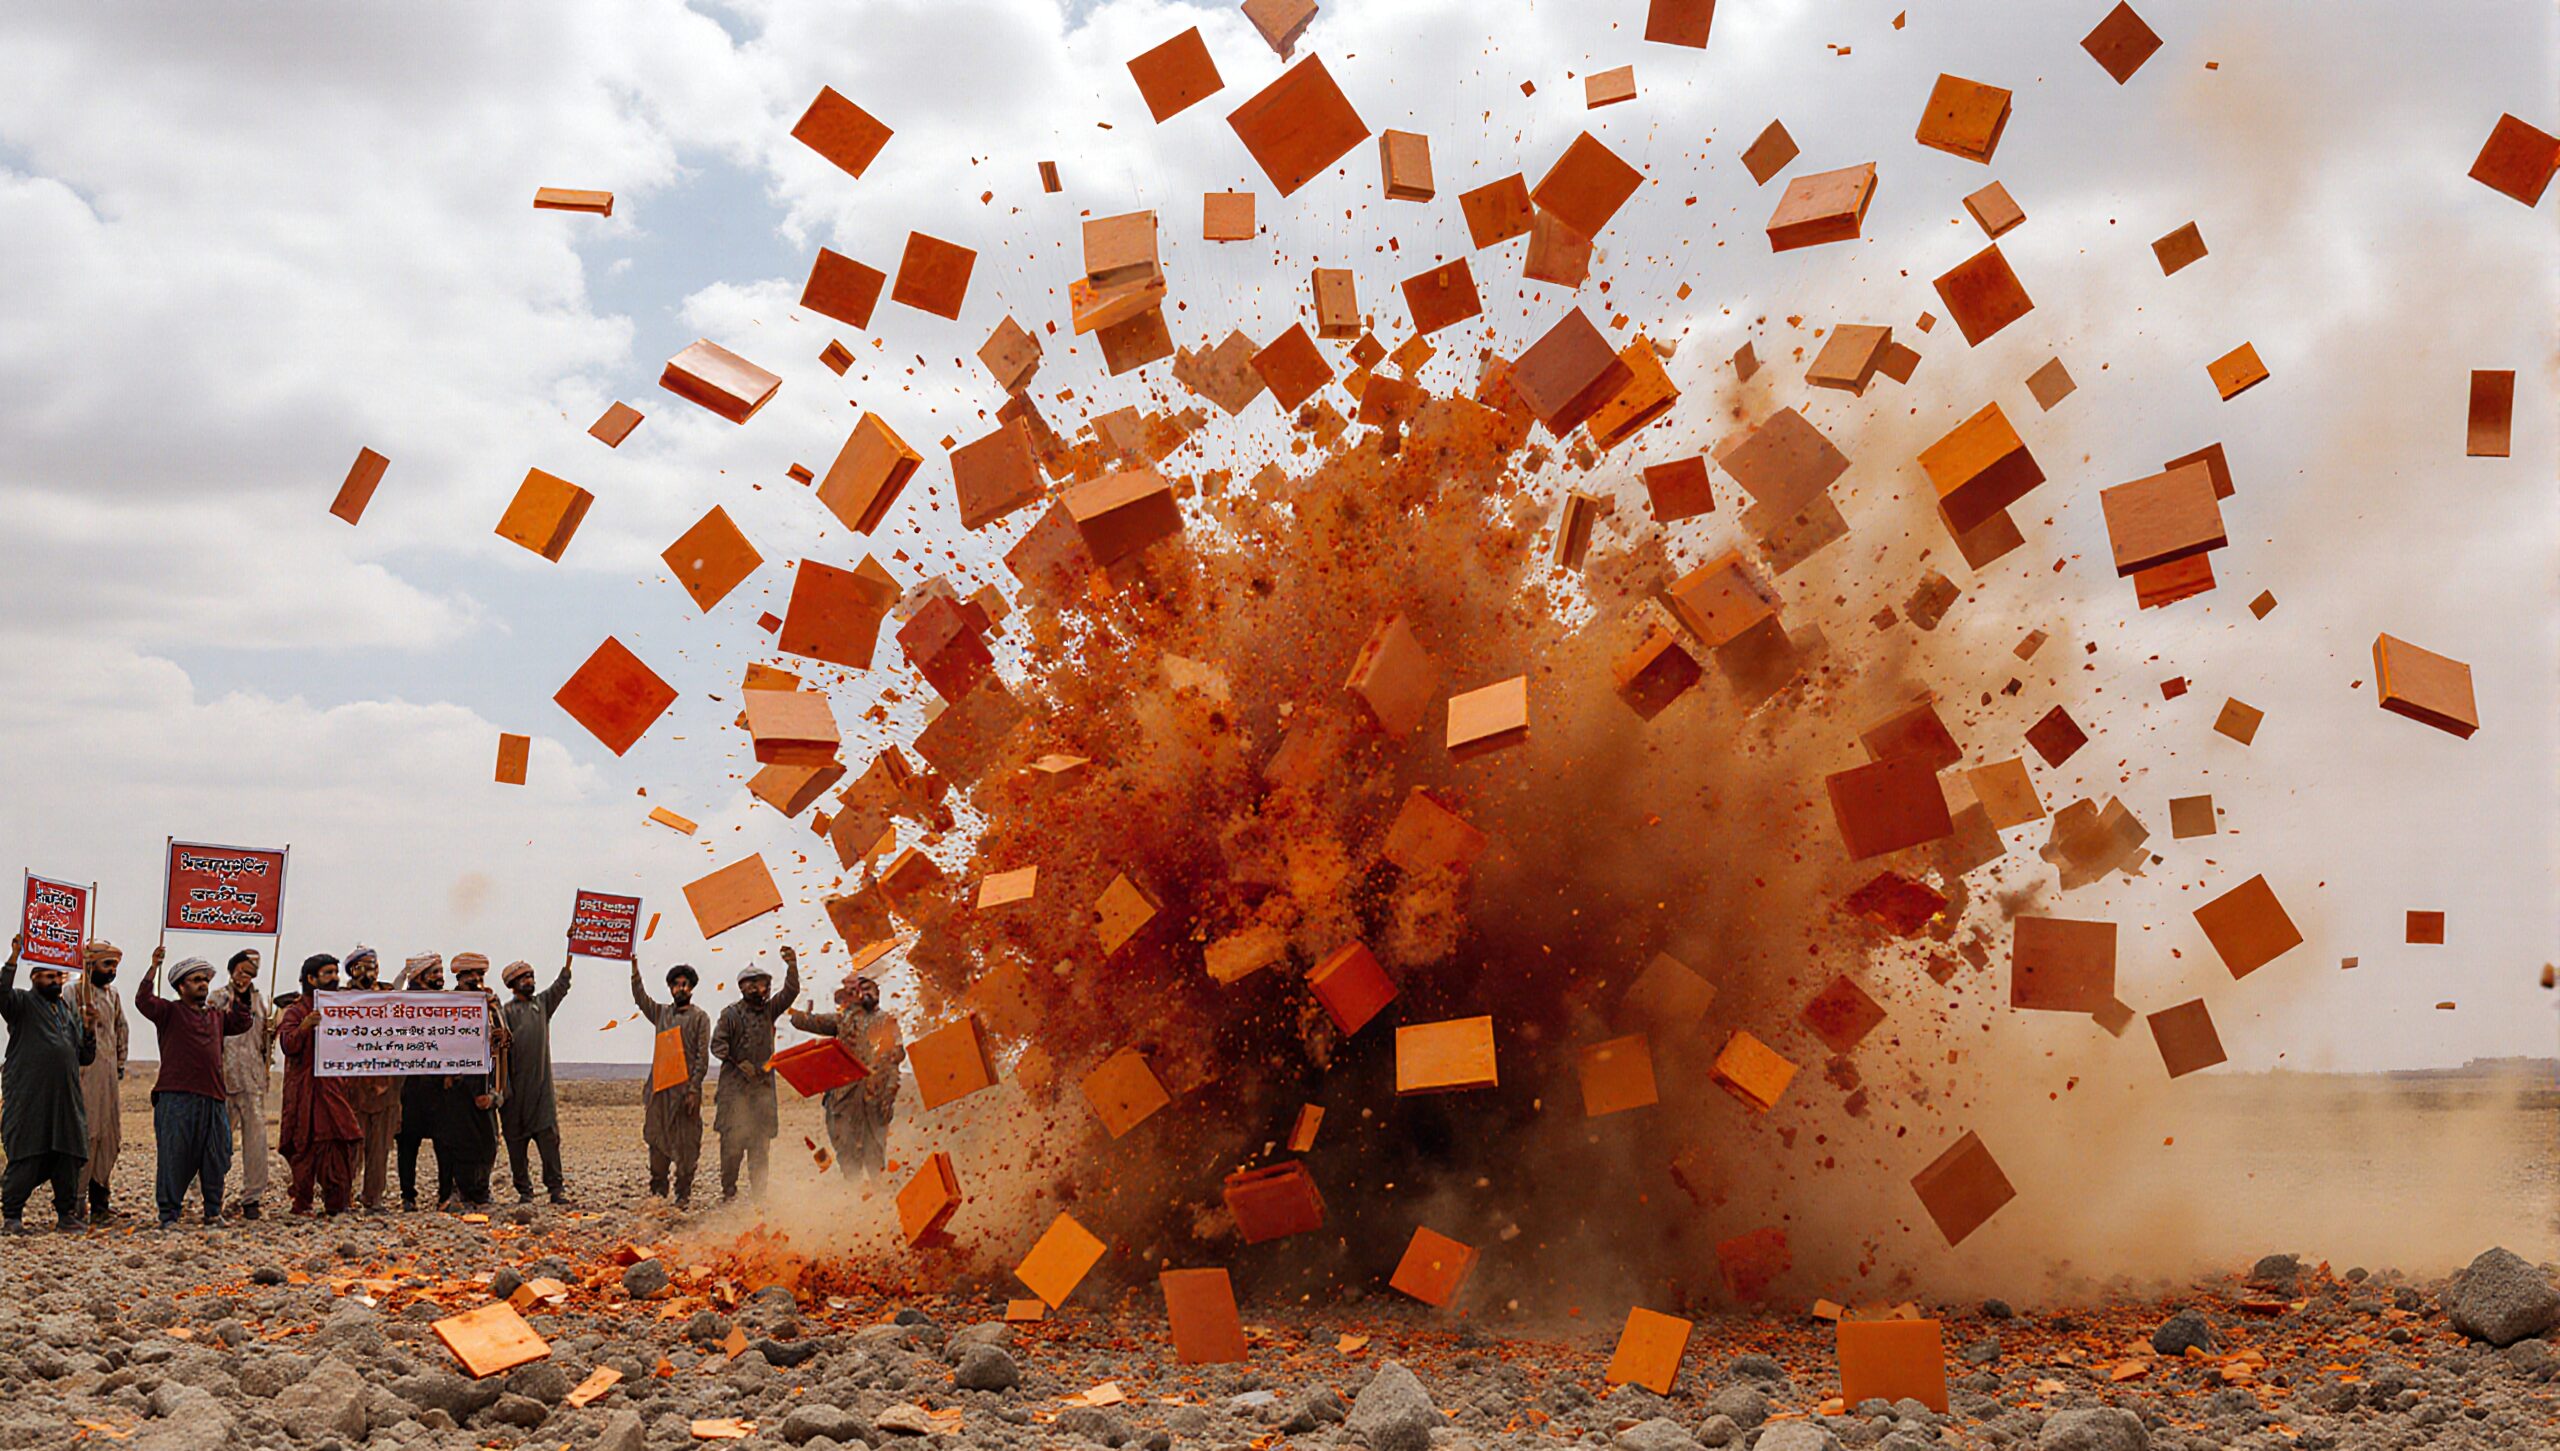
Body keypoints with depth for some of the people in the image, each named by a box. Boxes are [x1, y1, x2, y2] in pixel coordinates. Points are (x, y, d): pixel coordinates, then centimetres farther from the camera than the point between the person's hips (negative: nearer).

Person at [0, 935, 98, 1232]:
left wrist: (88, 1031, 2)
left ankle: (67, 1211, 12)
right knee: (25, 1157, -5)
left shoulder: (69, 1010, 20)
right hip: (28, 1098, -5)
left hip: (66, 1096, 5)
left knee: (69, 1156, 4)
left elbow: (85, 1057, 21)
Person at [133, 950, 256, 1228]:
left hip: (213, 1097, 6)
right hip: (176, 1098, -6)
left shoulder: (216, 1016, 21)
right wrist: (154, 967, -22)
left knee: (216, 1158, 6)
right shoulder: (170, 1011, 2)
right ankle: (169, 1215, 0)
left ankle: (213, 1212, 16)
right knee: (175, 1156, -5)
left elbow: (240, 1023, 32)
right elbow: (143, 1001, -13)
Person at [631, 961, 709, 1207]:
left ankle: (683, 1194, 3)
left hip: (685, 1088, -4)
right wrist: (634, 967, -8)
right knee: (657, 1138, 5)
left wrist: (694, 1090, -10)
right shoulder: (661, 1012, 15)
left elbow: (702, 1057, -3)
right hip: (661, 1087, 4)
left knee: (686, 1143, -2)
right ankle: (658, 1190, 14)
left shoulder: (699, 1017, 2)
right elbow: (640, 997, 3)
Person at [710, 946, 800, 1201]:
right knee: (733, 1140, -6)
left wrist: (792, 967, -11)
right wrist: (740, 1064, -15)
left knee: (761, 1142, 4)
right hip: (735, 1085, -4)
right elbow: (717, 1045, -4)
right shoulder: (731, 1014, 0)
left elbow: (790, 992, 3)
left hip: (763, 1085, 4)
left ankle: (759, 1192, 8)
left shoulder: (768, 1011, 13)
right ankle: (728, 1191, 0)